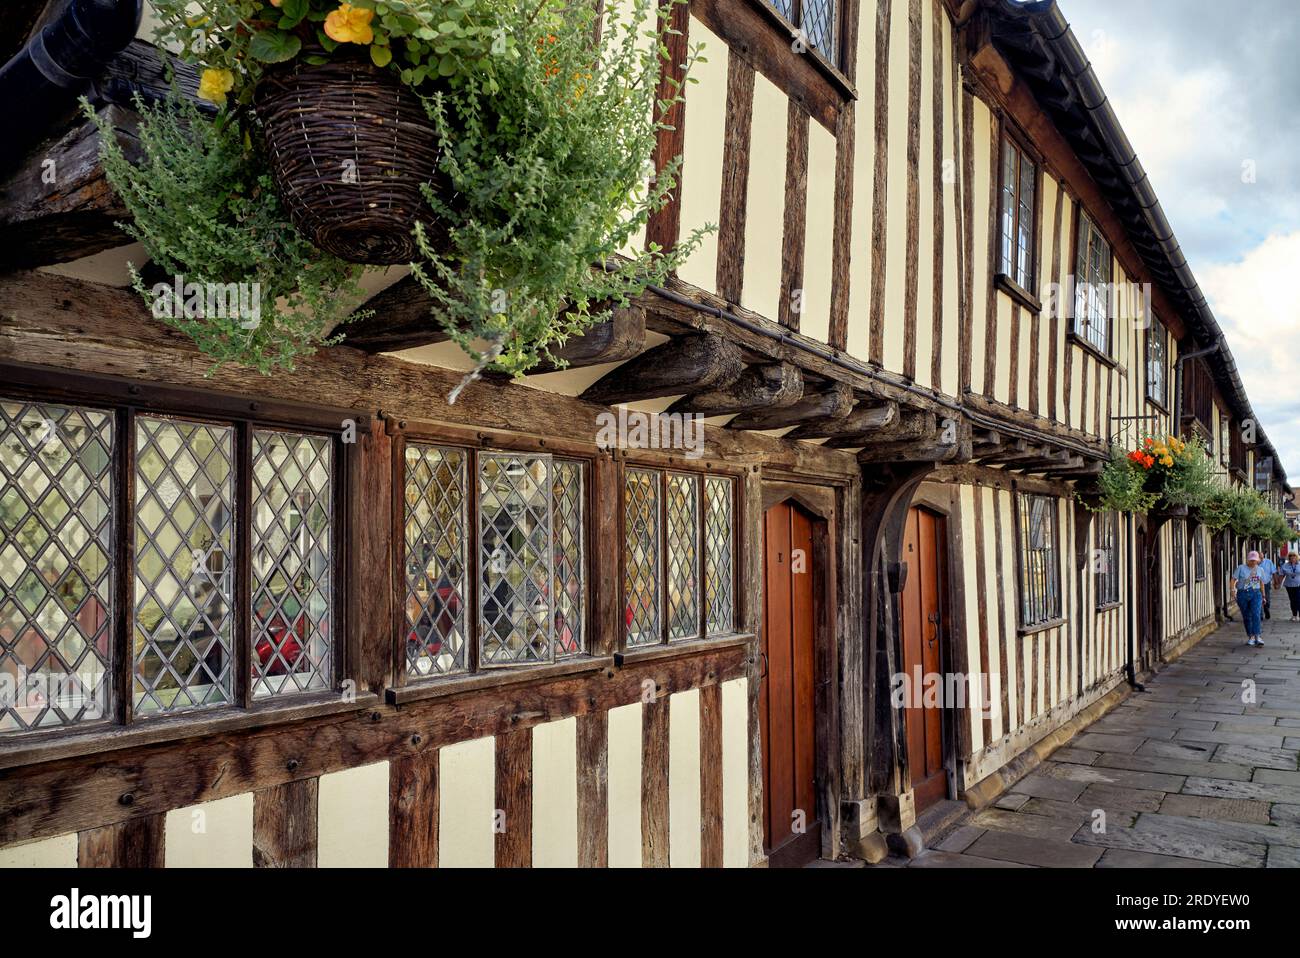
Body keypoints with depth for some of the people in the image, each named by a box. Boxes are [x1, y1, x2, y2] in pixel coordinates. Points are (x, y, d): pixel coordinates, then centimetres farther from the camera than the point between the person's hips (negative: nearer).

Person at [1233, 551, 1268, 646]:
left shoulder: (1260, 570, 9)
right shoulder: (1241, 568, 0)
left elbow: (1261, 583, 19)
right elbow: (1233, 579, -3)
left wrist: (1263, 596, 22)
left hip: (1256, 594, 1)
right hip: (1242, 594, -1)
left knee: (1256, 614, -16)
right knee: (1246, 617, 5)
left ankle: (1257, 636, -18)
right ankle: (1250, 637, 16)